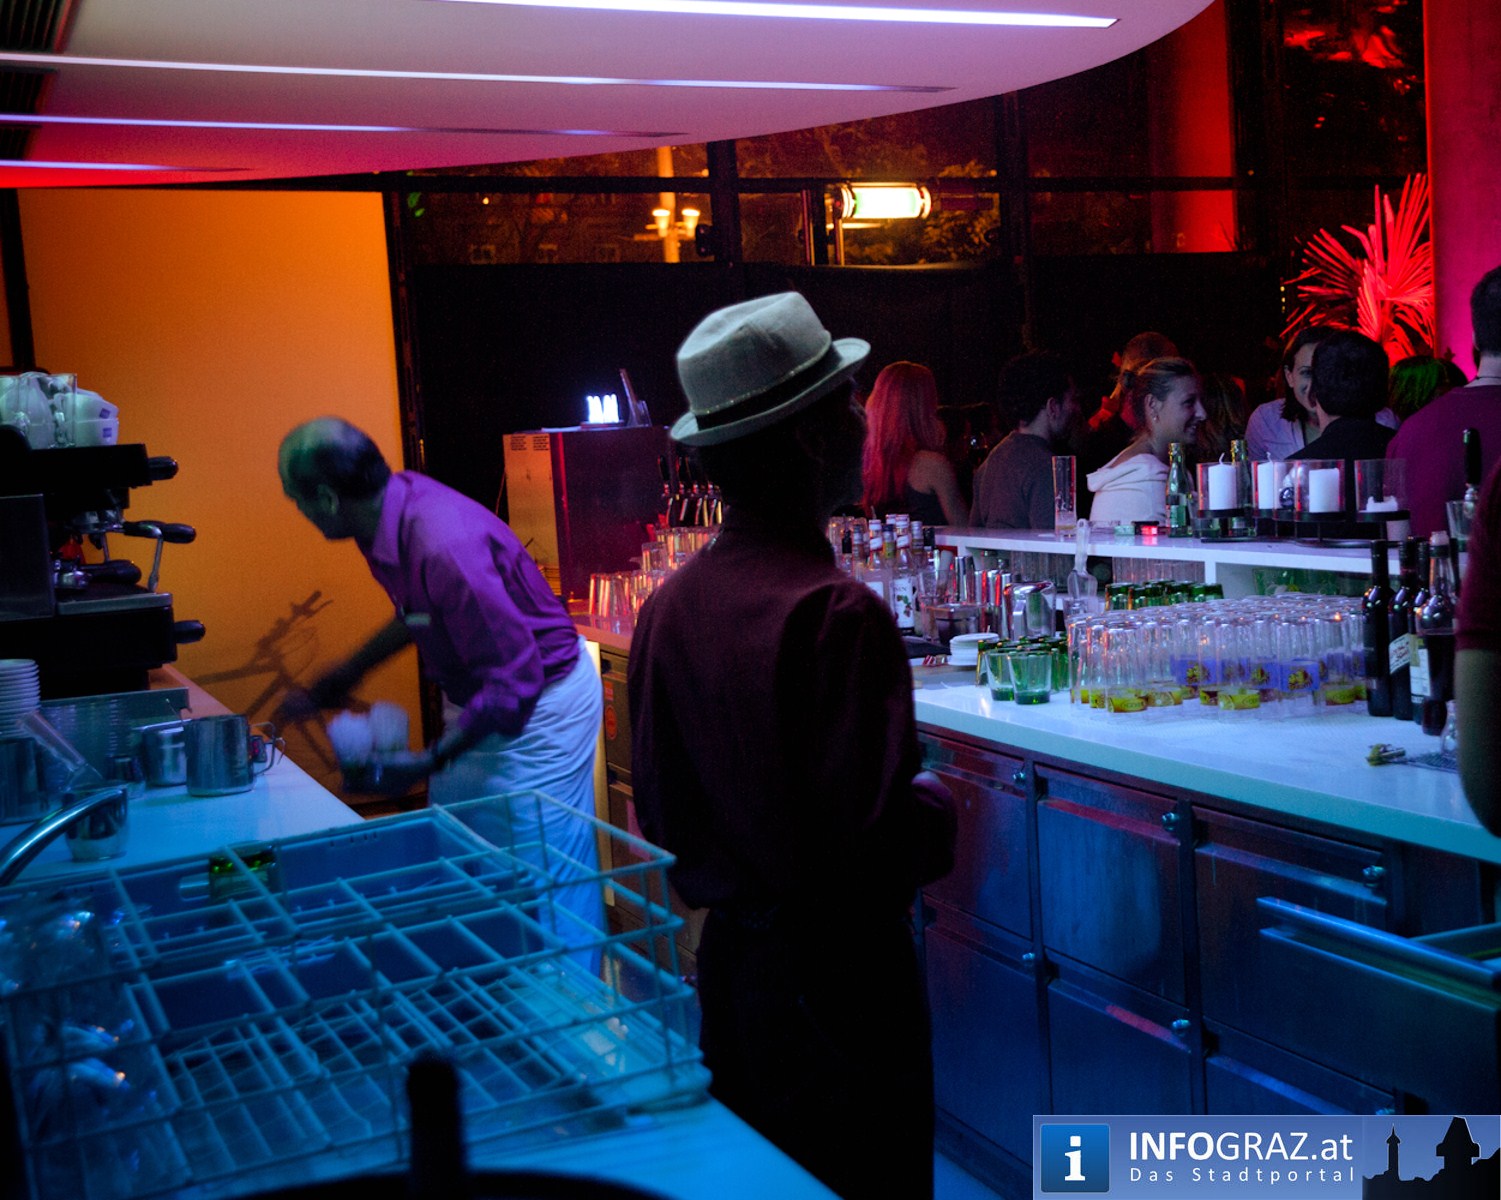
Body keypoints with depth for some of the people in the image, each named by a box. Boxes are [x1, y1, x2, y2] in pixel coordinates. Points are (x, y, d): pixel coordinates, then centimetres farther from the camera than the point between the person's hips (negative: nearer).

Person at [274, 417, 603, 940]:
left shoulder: (445, 548, -34)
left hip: (537, 706, -10)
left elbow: (513, 682, -29)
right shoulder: (398, 501, -5)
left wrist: (426, 764, -25)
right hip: (476, 699, 10)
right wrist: (337, 682, 19)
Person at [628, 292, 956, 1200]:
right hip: (839, 988, -7)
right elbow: (870, 847, -25)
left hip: (730, 958, 7)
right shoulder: (837, 616, -24)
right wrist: (937, 808, -6)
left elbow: (662, 812, 6)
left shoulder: (670, 605, -1)